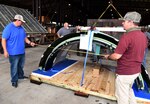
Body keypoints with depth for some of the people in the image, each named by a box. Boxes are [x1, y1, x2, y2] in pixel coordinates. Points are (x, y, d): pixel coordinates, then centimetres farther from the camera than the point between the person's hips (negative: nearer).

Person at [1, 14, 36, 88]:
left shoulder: (21, 28, 9)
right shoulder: (8, 28, -14)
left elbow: (24, 37, 20)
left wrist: (30, 42, 5)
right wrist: (5, 51, -18)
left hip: (22, 51, 7)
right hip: (13, 53, -7)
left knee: (21, 66, 21)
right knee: (14, 67, 4)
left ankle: (20, 76, 40)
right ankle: (14, 80, 20)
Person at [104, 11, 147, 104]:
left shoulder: (127, 36, -24)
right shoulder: (143, 36, 3)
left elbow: (117, 56, -24)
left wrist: (108, 57, -5)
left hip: (125, 72, -9)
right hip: (136, 70, 9)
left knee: (122, 95, 11)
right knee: (129, 89, 30)